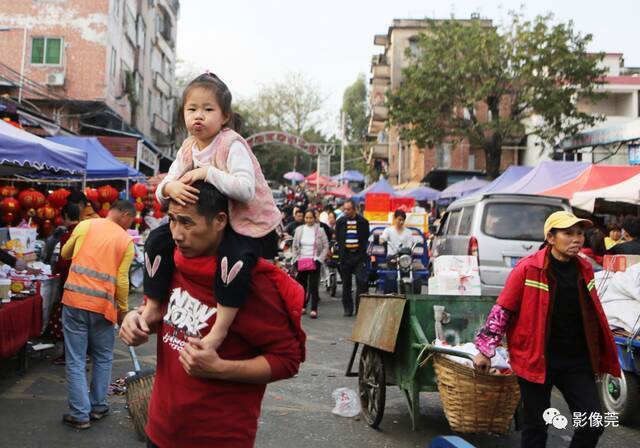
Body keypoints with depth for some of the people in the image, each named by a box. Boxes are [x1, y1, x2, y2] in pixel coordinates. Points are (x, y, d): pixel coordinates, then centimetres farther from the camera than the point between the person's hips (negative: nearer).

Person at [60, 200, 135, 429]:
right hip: (102, 305, 0)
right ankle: (98, 406, 26)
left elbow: (65, 254, 20)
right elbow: (122, 280, -3)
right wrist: (123, 309, 9)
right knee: (103, 359, 19)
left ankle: (80, 414, 9)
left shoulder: (85, 225, 6)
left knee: (75, 361, 7)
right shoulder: (126, 240, 2)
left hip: (74, 300, 1)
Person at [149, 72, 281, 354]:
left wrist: (207, 172, -34)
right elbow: (161, 191, 0)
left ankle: (220, 329, -27)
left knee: (234, 258, -38)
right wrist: (170, 187, -24)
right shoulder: (188, 149, 4)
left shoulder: (232, 144, -17)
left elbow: (246, 189, -31)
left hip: (251, 225, -7)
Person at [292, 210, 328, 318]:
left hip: (314, 262, -3)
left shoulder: (320, 230, -3)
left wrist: (320, 259, -8)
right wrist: (296, 259, 2)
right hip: (301, 261, 3)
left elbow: (326, 246, 0)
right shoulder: (299, 230, 5)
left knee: (313, 286, -6)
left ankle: (314, 309, -5)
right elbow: (295, 246, 11)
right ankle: (302, 306, 23)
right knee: (302, 285, 10)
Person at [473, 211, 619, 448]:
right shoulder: (528, 268, -12)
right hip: (535, 359, -4)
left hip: (577, 361, 5)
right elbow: (502, 310, -8)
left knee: (594, 423, 0)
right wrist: (485, 349, -9)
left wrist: (602, 356, 22)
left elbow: (593, 314, 18)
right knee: (536, 426, 7)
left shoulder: (584, 269, 5)